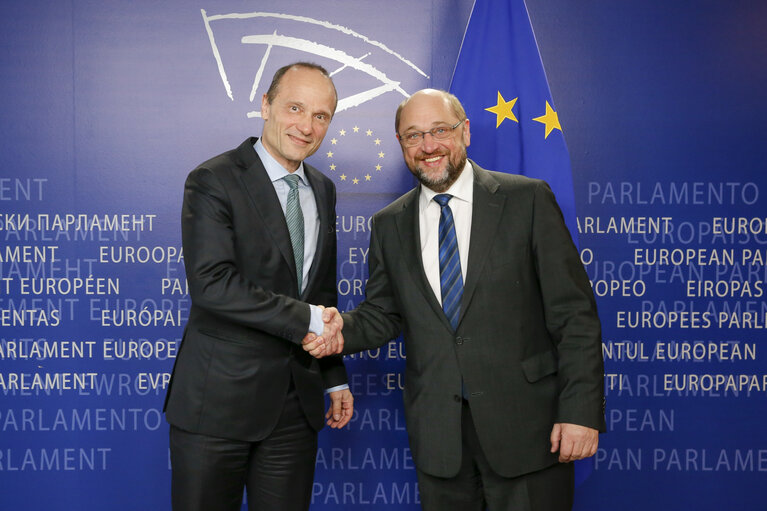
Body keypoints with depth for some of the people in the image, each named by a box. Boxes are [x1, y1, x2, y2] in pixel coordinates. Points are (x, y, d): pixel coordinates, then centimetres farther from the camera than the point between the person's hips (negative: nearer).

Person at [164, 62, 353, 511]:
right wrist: (306, 320, -18)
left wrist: (335, 378, 17)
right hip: (220, 398, -5)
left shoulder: (323, 191, 13)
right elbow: (212, 284, -21)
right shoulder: (214, 180, -9)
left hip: (297, 402, 6)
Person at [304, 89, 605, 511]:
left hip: (524, 424, -3)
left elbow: (573, 313, -6)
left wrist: (580, 411, -12)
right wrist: (343, 330, -8)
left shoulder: (528, 199, -3)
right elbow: (383, 313, 14)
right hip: (436, 426, 3)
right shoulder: (389, 225, 9)